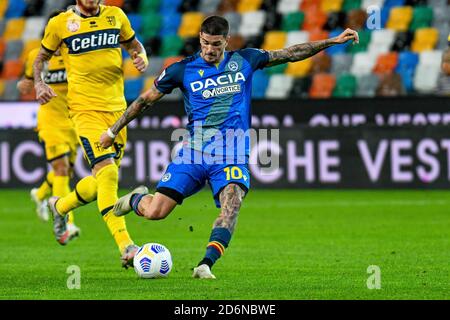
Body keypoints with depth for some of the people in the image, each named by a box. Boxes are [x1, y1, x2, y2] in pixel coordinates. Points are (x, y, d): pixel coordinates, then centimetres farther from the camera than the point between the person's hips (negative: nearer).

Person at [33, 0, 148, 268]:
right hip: (86, 109, -5)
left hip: (117, 108, 5)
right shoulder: (60, 24, 1)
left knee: (104, 180, 11)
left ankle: (60, 206, 41)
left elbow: (134, 45, 23)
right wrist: (39, 83, -4)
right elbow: (41, 57, 15)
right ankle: (126, 248, -26)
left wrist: (142, 58, 0)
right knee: (107, 173, -21)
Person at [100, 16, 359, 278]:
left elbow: (292, 54, 14)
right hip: (193, 152, 0)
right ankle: (136, 199, 27)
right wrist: (113, 131, 16)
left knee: (231, 205, -29)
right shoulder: (184, 69, 2)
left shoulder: (244, 61, 7)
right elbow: (146, 100, 12)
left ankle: (206, 265, -34)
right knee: (154, 212, -9)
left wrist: (333, 41, 11)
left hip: (232, 156, 0)